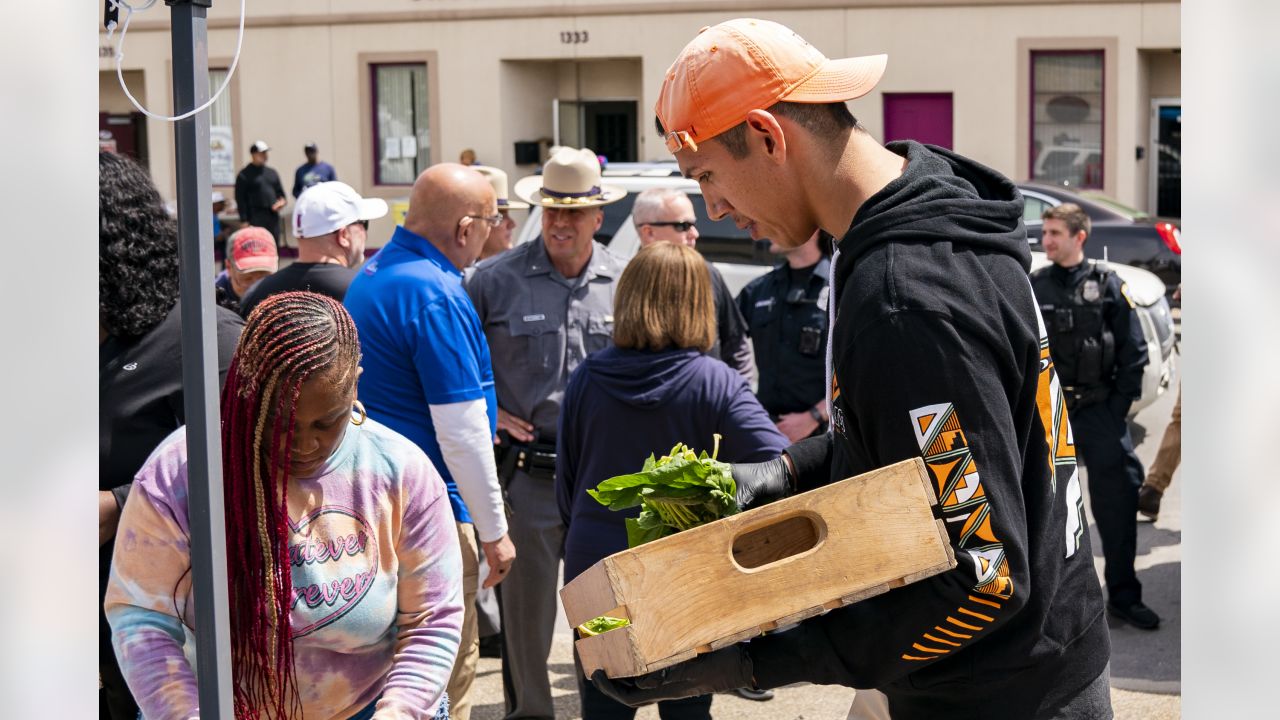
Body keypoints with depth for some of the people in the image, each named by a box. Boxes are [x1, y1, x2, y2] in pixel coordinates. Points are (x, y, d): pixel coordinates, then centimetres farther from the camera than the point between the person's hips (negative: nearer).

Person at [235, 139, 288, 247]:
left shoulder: (272, 173, 16)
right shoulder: (244, 176, -2)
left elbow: (280, 191, 24)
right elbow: (240, 200, -5)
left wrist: (282, 201, 0)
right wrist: (244, 221, -11)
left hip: (273, 216, 6)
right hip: (256, 219, -6)